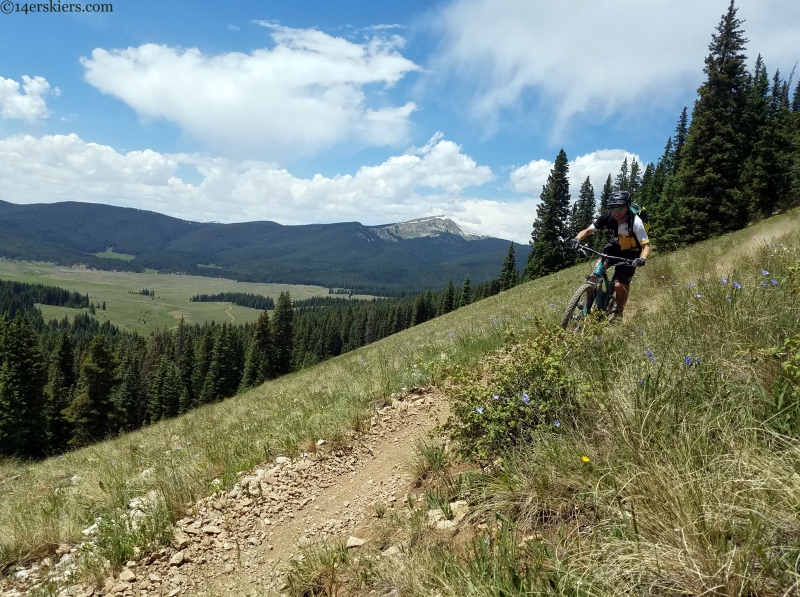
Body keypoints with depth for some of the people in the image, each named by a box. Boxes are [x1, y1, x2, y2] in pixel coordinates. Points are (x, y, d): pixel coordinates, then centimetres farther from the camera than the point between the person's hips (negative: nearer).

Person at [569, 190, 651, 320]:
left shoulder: (635, 222, -31)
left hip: (630, 253, -3)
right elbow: (588, 231, -17)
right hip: (615, 246, 3)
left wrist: (642, 259, -52)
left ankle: (619, 312, 15)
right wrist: (577, 239, -39)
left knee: (619, 285, -12)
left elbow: (646, 246, -31)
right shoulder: (607, 218, -21)